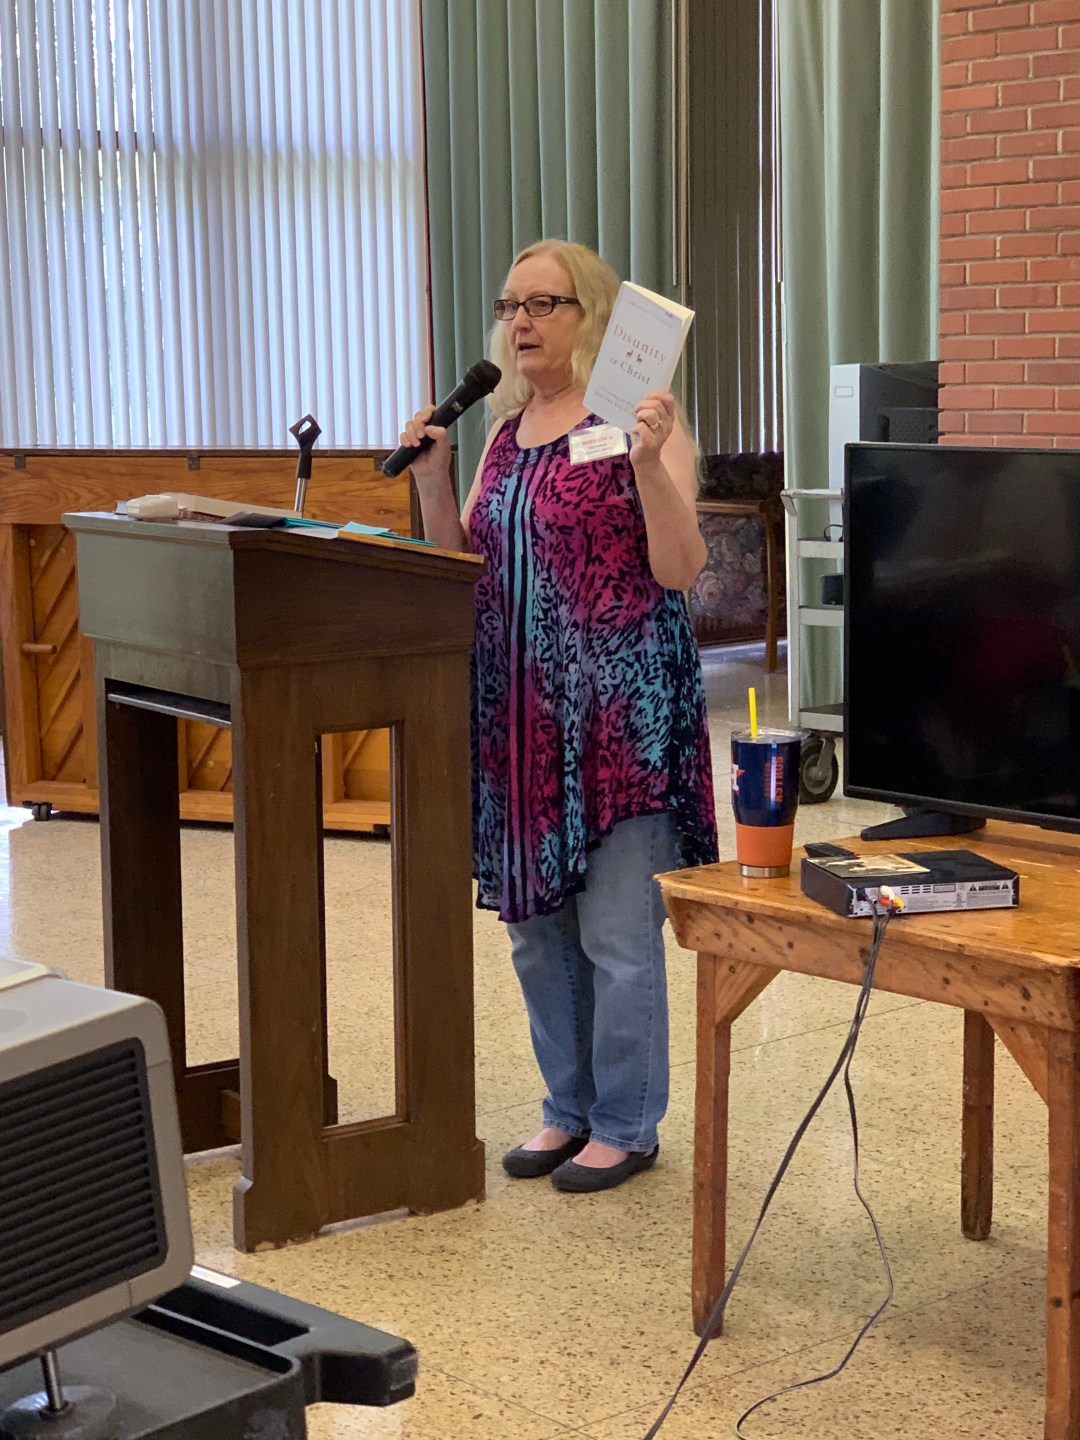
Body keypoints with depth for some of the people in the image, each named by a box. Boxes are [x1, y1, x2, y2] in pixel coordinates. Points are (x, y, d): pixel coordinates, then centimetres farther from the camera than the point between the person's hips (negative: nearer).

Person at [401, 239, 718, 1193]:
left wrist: (649, 464, -26)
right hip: (519, 708, 7)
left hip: (618, 704, -7)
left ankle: (628, 1124, 14)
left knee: (616, 929, -1)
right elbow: (467, 563, 17)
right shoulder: (508, 428, 14)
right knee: (536, 923, 14)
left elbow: (680, 570, -14)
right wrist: (433, 477, 3)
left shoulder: (639, 419, -7)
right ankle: (570, 1107, 28)